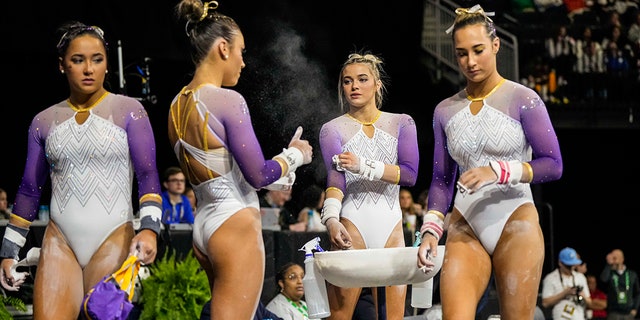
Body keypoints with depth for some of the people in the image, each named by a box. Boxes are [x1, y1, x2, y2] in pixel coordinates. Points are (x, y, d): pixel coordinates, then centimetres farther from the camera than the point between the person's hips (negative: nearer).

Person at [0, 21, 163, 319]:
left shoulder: (128, 111, 2)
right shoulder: (44, 121, 11)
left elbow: (148, 175, -5)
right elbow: (29, 189, 16)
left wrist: (149, 227, -20)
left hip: (114, 239, -2)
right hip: (59, 242, 2)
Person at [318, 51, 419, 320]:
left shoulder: (401, 124, 11)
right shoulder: (333, 129, 5)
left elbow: (410, 174, -3)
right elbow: (335, 177, -11)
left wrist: (363, 166, -16)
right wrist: (331, 218, -30)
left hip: (391, 227, 2)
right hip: (352, 225, -2)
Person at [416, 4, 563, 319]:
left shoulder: (523, 100, -2)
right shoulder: (445, 111, 10)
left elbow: (553, 164, -6)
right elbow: (441, 179, 14)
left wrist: (497, 171, -19)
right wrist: (430, 231, 0)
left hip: (515, 225, -3)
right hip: (465, 228, 3)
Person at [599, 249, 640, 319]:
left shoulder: (632, 274, 7)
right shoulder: (609, 273, 3)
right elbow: (603, 279, -22)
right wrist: (609, 264, -18)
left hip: (628, 313, 2)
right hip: (614, 313, -2)